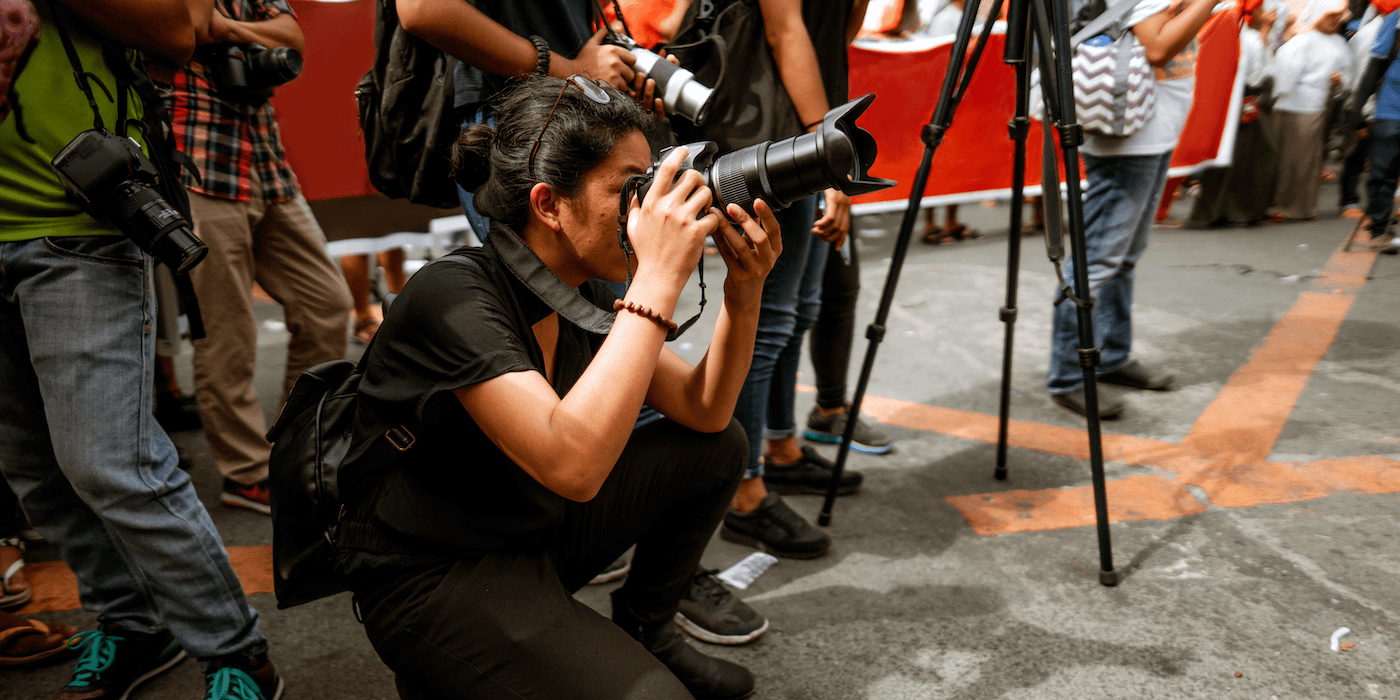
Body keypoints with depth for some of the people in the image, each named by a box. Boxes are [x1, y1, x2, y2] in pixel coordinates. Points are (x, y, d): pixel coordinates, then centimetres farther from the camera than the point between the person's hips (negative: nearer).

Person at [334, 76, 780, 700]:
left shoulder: (582, 292, -2)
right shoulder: (453, 296, -26)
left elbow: (705, 410, 1)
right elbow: (573, 465, -40)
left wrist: (744, 292, -16)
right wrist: (659, 277, -37)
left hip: (536, 528, 8)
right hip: (435, 582, -8)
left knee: (717, 448, 4)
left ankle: (643, 631, 20)